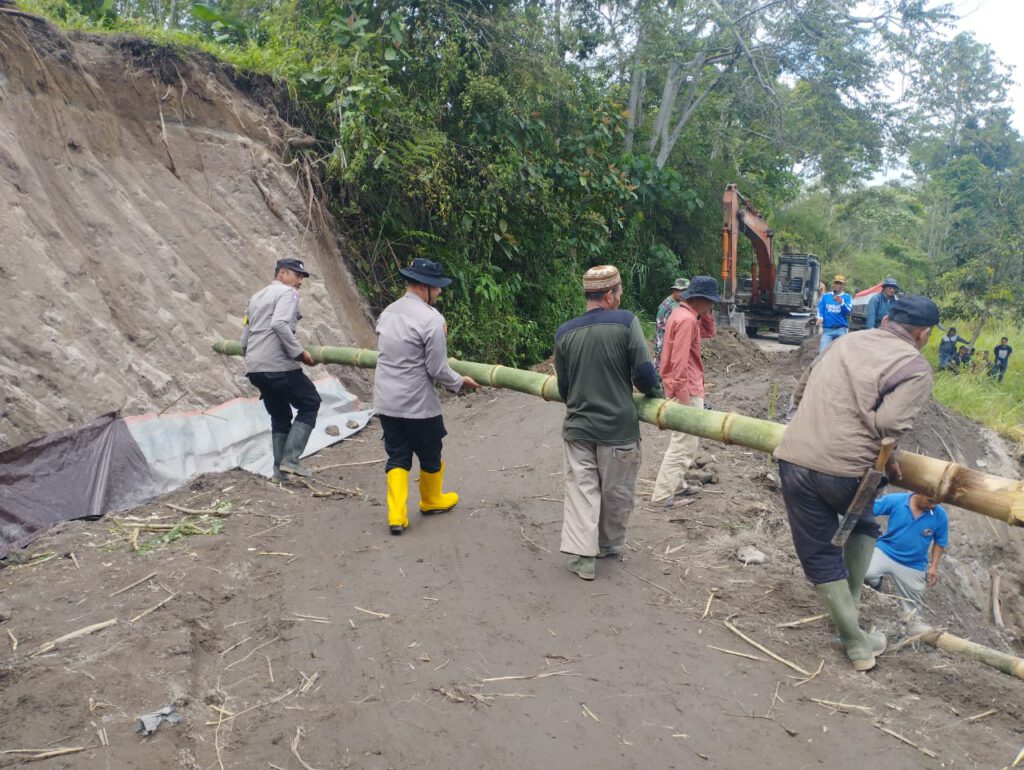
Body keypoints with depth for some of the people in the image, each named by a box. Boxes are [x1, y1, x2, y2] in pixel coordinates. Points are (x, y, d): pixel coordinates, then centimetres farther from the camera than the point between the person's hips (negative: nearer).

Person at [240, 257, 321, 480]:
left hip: (254, 368, 9)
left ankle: (280, 468, 17)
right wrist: (299, 353, -19)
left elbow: (244, 340, 22)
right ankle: (290, 459, -5)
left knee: (279, 416, 18)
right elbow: (279, 324, -23)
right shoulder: (287, 293, -3)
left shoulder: (256, 297, 25)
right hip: (278, 366, -8)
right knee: (310, 404, 5)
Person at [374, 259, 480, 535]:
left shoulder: (387, 313, 5)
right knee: (429, 455, 16)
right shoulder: (431, 319, -19)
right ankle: (431, 500, 36)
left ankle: (396, 515, 5)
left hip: (385, 401, 6)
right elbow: (438, 369, -17)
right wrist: (460, 381, 1)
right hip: (418, 403, -6)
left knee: (397, 456, 12)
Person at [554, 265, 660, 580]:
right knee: (617, 493, 16)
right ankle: (610, 546, 32)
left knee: (581, 489, 9)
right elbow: (644, 371, -15)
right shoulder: (625, 321, -11)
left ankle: (582, 554, 4)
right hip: (618, 428, -2)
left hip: (578, 428, 2)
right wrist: (655, 392, 7)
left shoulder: (564, 332, 0)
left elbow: (563, 386, 8)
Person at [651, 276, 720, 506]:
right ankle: (662, 495, -3)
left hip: (685, 388, 11)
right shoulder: (686, 319, -20)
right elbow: (679, 361, -25)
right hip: (686, 390, -11)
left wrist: (706, 312, 6)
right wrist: (683, 397, -25)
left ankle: (676, 485, 29)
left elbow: (708, 332, 22)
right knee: (684, 444, -6)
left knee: (683, 442, 20)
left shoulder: (684, 314, 11)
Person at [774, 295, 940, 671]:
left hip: (793, 458, 4)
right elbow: (889, 424, -16)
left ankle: (857, 644, 24)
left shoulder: (846, 341, 16)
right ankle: (849, 610, 31)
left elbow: (801, 391, 24)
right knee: (862, 527, 31)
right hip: (845, 470, -3)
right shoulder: (916, 367, -1)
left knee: (819, 555, 16)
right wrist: (889, 462, 4)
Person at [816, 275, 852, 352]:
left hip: (841, 329, -1)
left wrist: (841, 303, -24)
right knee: (823, 351, -9)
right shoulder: (825, 296, 14)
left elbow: (848, 311, -5)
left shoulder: (847, 297, 8)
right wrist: (820, 318, -14)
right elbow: (820, 309, 7)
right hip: (827, 329, 1)